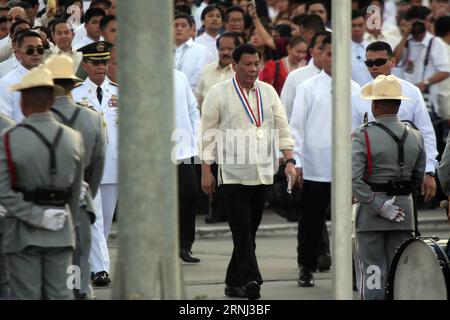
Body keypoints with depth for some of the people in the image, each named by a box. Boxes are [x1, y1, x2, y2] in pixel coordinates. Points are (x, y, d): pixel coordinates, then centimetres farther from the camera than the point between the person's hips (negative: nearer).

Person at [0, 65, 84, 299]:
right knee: (60, 294, 7)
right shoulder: (73, 138, 1)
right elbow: (75, 190, 8)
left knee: (27, 296, 1)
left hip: (23, 233, -3)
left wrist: (34, 216, -13)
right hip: (61, 235, 3)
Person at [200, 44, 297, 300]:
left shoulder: (268, 92, 12)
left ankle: (234, 283, 17)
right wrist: (206, 171, -4)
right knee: (242, 229, -13)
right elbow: (208, 133, 0)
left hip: (262, 172, 5)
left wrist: (290, 161, 1)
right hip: (233, 172, -4)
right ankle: (252, 279, -21)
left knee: (250, 230, 8)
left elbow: (282, 127, 12)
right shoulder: (219, 94, -1)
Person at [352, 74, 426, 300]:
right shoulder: (415, 137, 3)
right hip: (404, 209, 4)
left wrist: (378, 205, -16)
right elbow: (419, 178, 10)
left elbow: (353, 179, -21)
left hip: (371, 215, -4)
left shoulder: (364, 136, -12)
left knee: (372, 270, 2)